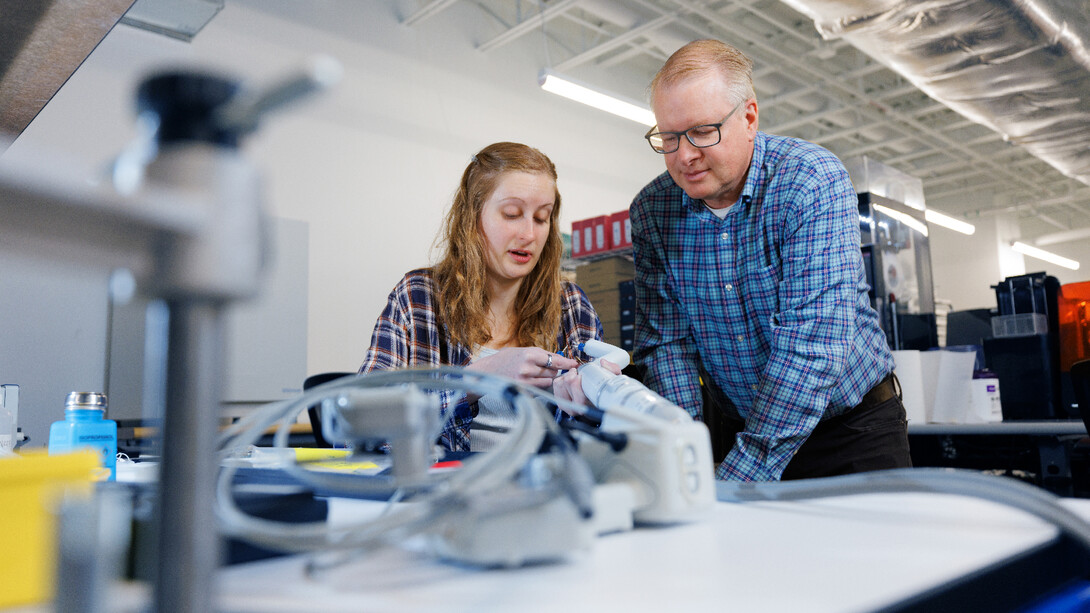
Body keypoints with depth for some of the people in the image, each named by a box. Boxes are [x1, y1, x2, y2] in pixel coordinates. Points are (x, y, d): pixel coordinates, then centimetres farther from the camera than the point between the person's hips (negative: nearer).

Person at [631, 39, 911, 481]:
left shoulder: (814, 182, -19)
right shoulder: (650, 212, -6)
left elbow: (810, 345, -27)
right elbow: (666, 341, -7)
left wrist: (735, 481, -30)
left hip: (853, 428, -3)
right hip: (744, 429, 3)